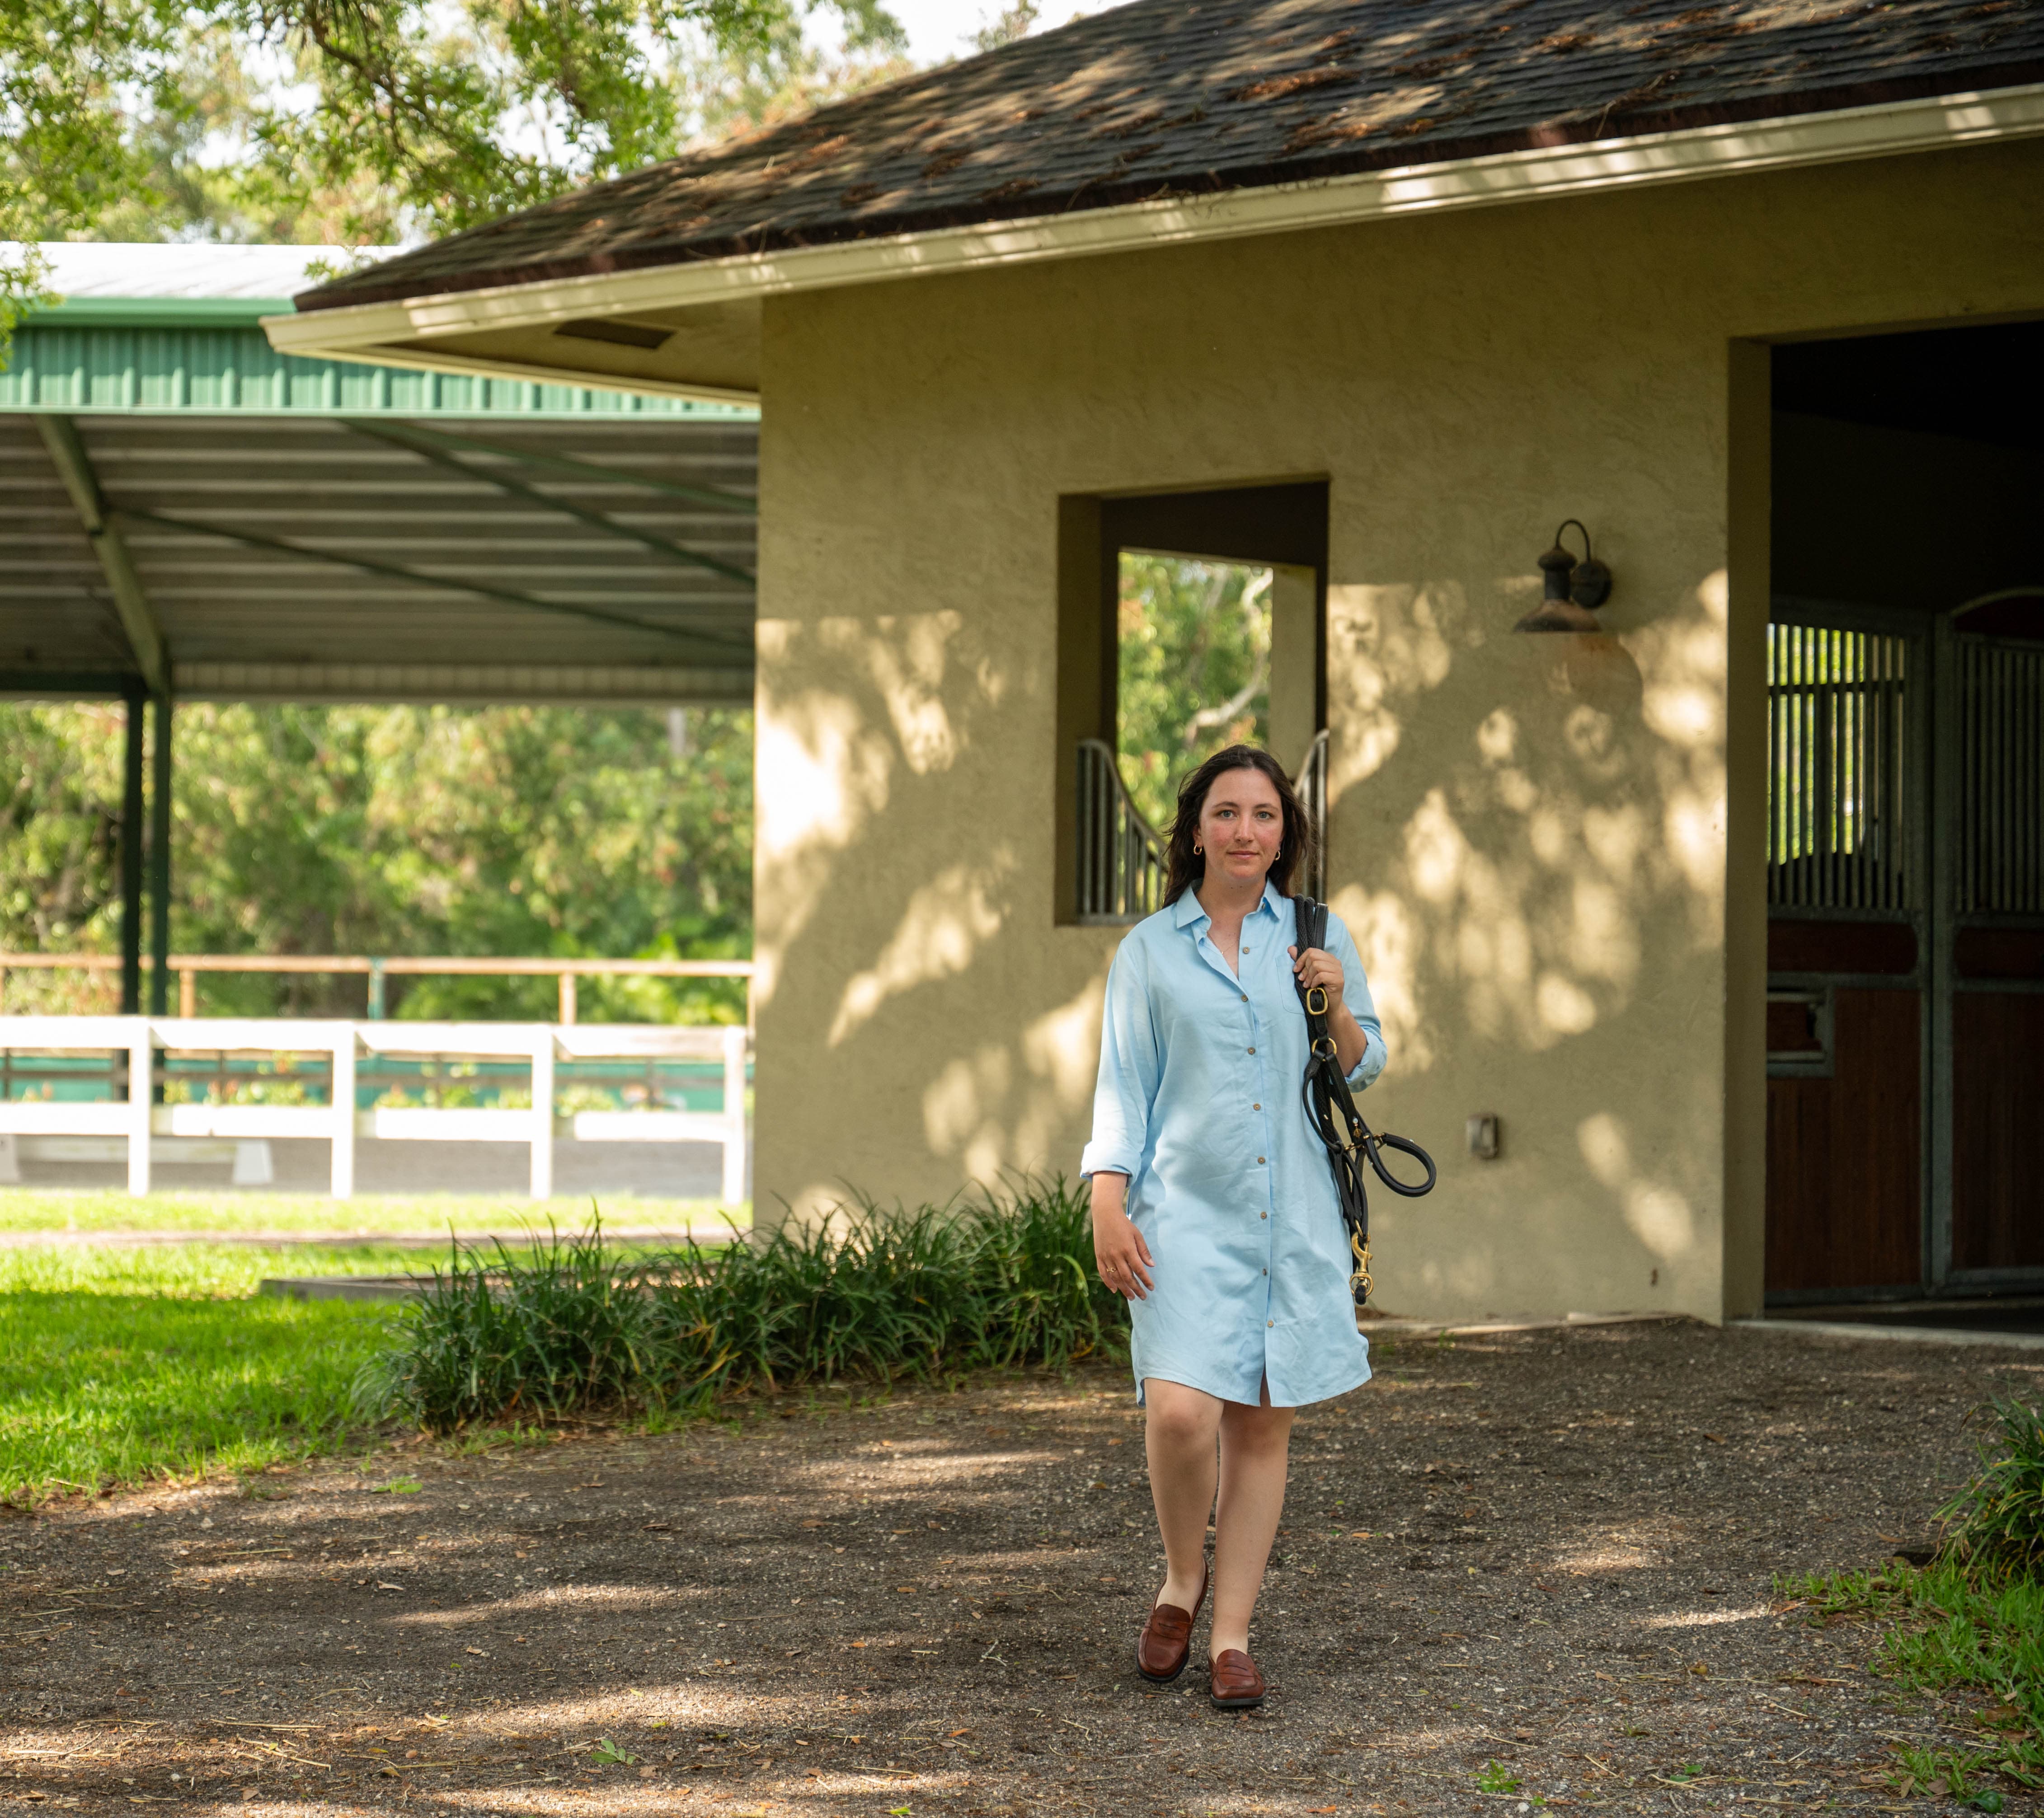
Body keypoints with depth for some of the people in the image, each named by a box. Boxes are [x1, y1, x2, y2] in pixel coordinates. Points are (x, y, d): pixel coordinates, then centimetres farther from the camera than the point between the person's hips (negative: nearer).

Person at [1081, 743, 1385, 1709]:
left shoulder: (1318, 938, 11)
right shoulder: (1150, 950, 7)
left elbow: (1365, 1067, 15)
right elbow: (1121, 1087, 7)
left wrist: (1337, 1005, -5)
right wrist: (1107, 1208, -4)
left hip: (1292, 1215, 2)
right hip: (1184, 1211, -2)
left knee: (1263, 1421, 1)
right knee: (1181, 1413, -16)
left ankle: (1232, 1633, 9)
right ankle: (1181, 1579, 10)